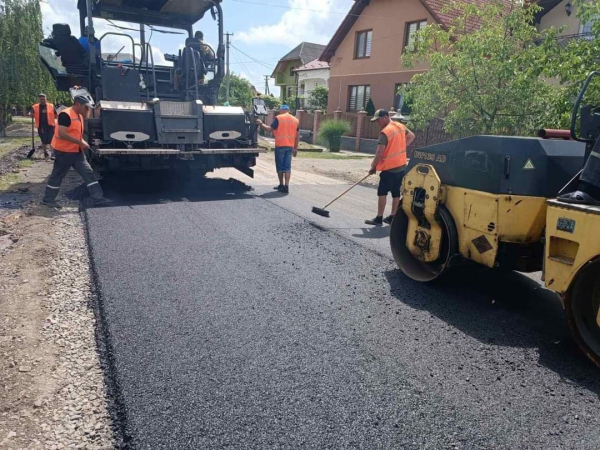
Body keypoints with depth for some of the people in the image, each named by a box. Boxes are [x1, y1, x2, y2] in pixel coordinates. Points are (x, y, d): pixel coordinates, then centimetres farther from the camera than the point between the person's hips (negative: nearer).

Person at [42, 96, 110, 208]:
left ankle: (98, 198, 0)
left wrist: (82, 142, 5)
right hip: (64, 152, -8)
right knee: (57, 176, 4)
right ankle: (48, 200, 19)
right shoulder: (65, 115, -18)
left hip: (77, 151, 8)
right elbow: (62, 134, -26)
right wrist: (80, 142, -23)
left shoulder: (79, 116, 11)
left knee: (88, 172, 1)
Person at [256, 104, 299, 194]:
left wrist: (261, 124, 8)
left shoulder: (278, 118, -5)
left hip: (280, 146, -4)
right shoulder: (295, 120, 9)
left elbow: (270, 129, -7)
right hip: (290, 146, 4)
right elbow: (297, 136, 10)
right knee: (287, 167, 4)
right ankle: (286, 186, -2)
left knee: (280, 166, 9)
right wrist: (295, 148, 15)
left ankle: (281, 185, 17)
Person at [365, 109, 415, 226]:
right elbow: (411, 136, 25)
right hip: (401, 166, 8)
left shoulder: (385, 132, -17)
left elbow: (379, 153, -20)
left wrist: (373, 167, -8)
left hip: (389, 168, -8)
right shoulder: (400, 126, 8)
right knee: (396, 193, 12)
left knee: (382, 193, -3)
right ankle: (392, 217, 18)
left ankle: (379, 219, -2)